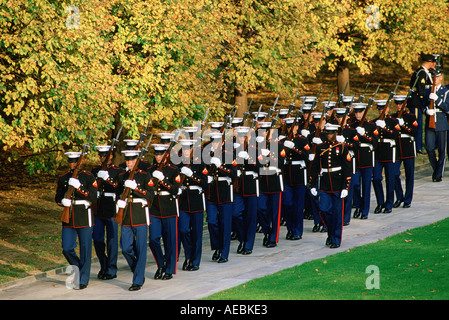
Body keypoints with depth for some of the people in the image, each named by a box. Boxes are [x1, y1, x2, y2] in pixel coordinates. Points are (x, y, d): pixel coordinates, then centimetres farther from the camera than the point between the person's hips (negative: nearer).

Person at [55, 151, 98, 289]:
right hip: (68, 218, 4)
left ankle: (83, 279, 7)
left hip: (84, 217, -4)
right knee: (67, 249, 1)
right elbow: (57, 197, 14)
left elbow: (93, 198, -11)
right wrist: (62, 201, -9)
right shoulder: (63, 179, 9)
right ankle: (78, 269, 26)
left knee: (85, 249, -1)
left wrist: (79, 187, -21)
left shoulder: (88, 177, -3)